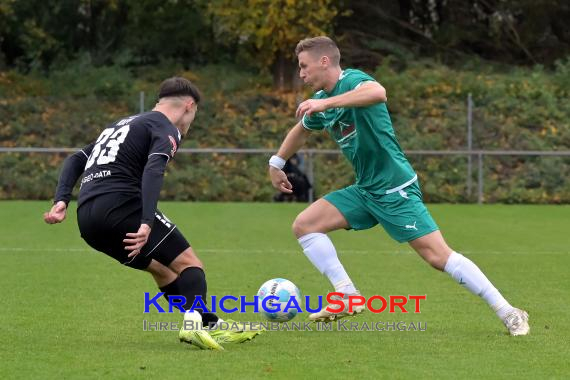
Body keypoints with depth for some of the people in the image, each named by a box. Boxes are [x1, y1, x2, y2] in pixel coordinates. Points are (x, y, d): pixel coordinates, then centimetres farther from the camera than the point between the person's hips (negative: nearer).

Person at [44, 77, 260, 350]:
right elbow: (153, 169, -16)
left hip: (86, 218, 8)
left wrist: (61, 200, 11)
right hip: (120, 203, -8)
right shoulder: (166, 129, 3)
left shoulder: (123, 124, 30)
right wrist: (146, 224, -25)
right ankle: (196, 322, -28)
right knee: (189, 265, -3)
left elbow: (76, 160, 23)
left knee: (161, 267, 22)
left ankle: (211, 327, 19)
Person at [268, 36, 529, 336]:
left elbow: (378, 92, -42)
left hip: (395, 189, -9)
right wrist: (276, 163, 37)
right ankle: (348, 298, 0)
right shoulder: (319, 101, 11)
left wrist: (326, 103, -45)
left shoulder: (352, 80, -16)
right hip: (364, 190, 9)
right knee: (304, 225, -2)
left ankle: (508, 314, -7)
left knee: (438, 256, -13)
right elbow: (301, 129, 34)